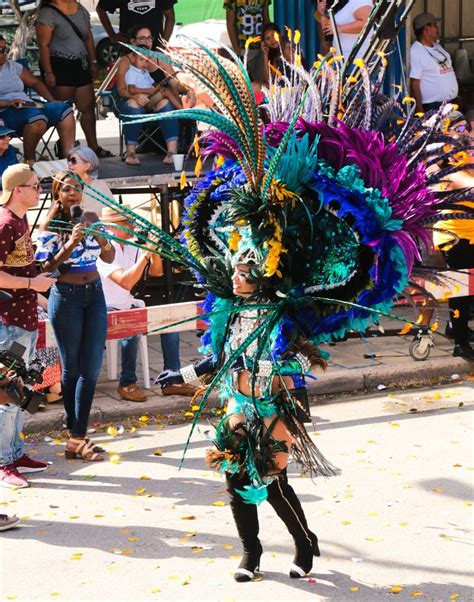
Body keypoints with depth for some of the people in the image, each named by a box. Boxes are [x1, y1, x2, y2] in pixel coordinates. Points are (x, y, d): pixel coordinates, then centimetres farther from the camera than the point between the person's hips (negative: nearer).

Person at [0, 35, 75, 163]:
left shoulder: (12, 66, 20)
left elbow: (35, 82, 23)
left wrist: (52, 100, 10)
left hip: (28, 106, 7)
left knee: (65, 110, -10)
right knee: (36, 117, -38)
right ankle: (29, 161, -24)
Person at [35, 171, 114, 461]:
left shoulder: (91, 218, 6)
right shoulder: (50, 225, -5)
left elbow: (109, 258, 8)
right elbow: (47, 268, -9)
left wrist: (104, 242, -14)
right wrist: (70, 245, -22)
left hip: (95, 295, 4)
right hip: (66, 297, -4)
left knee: (92, 367, -1)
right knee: (72, 368, 4)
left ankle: (77, 436, 0)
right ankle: (75, 433, 14)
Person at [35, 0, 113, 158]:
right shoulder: (48, 13, -11)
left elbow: (88, 37, 18)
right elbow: (43, 45, -14)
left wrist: (93, 62, 13)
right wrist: (48, 73, -18)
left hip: (80, 65, 7)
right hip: (59, 66, -7)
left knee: (88, 106, 9)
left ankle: (93, 147, 18)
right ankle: (66, 149, 2)